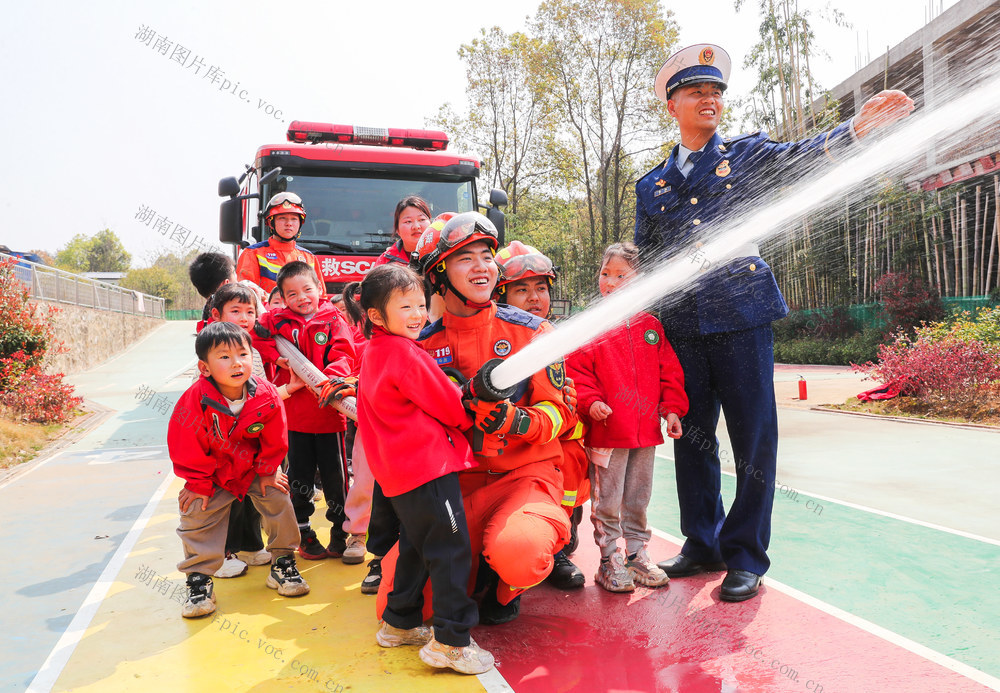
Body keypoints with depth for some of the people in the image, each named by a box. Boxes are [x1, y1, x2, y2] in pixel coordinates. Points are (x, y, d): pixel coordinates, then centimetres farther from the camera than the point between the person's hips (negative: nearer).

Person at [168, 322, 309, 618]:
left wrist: (268, 471, -2)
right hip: (213, 472, -1)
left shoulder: (266, 396, -24)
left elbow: (275, 440, -8)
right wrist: (199, 483, -11)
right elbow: (186, 447, -18)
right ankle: (199, 579, 10)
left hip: (256, 466, 1)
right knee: (197, 515, -7)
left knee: (279, 501, -5)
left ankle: (283, 564, 15)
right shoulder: (195, 401, -30)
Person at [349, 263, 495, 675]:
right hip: (430, 466, -10)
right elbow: (449, 405, -10)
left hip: (398, 471, 10)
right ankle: (451, 642, 1)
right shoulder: (406, 354, -15)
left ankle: (400, 624, 32)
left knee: (416, 548, 21)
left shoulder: (373, 354, 15)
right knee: (450, 551, -4)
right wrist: (471, 419, 9)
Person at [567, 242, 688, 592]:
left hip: (646, 430, 4)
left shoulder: (650, 325, 8)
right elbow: (576, 372, -4)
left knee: (638, 498, 15)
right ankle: (609, 560, 18)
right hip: (606, 431, -3)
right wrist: (590, 402, -18)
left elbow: (669, 371, 11)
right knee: (607, 500, 4)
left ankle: (637, 554, 30)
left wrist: (672, 408, 4)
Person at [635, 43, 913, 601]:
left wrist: (857, 128, -25)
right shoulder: (651, 185, 16)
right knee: (690, 439, 9)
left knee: (754, 441, -1)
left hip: (741, 317, -2)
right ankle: (703, 545, 25)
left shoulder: (747, 154, 12)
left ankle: (746, 556, 12)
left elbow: (801, 158, -7)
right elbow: (645, 263, 17)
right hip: (680, 329, 3)